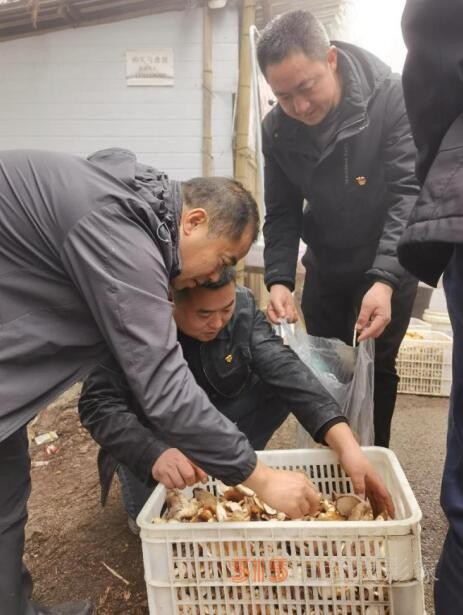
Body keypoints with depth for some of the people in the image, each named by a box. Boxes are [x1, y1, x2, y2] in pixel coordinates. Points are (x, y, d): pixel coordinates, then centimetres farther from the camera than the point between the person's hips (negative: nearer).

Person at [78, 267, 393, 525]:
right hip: (152, 437, -3)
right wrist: (154, 453, -50)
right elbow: (98, 404, -30)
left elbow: (284, 369, -29)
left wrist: (348, 446, -41)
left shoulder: (242, 306, -19)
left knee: (284, 384, -17)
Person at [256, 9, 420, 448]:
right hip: (325, 265, 4)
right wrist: (278, 279, -22)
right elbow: (282, 213, -5)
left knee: (373, 368, -2)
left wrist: (385, 280, -37)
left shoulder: (392, 98, -20)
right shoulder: (277, 128, -8)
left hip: (389, 265, -3)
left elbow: (409, 193, -25)